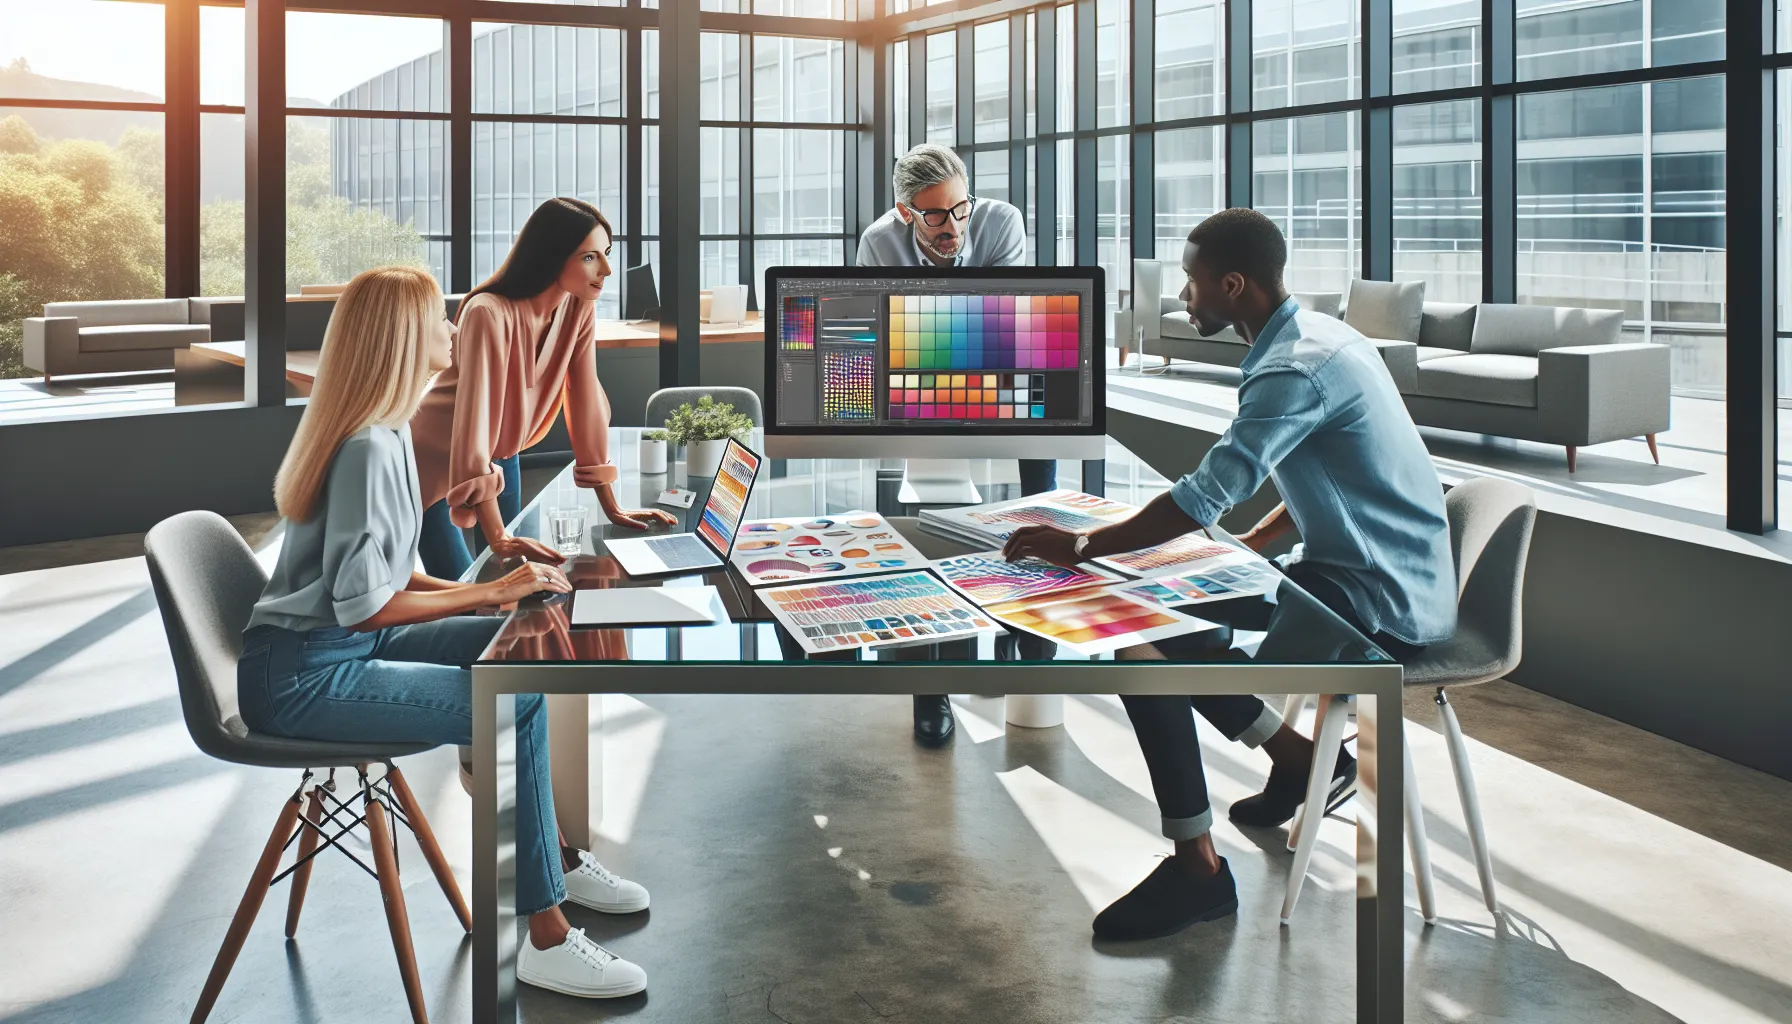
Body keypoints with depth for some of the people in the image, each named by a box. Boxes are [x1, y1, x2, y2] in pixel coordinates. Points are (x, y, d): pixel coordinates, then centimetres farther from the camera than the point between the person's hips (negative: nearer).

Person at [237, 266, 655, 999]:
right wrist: (490, 593, -18)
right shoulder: (369, 447, -21)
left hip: (339, 646, 10)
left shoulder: (385, 428, 9)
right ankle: (547, 941, -13)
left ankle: (553, 855, 17)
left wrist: (477, 587, 3)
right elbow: (363, 605, -23)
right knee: (514, 708, -19)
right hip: (302, 677, -10)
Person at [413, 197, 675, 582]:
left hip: (500, 456, 6)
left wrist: (612, 509, -8)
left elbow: (586, 402, -8)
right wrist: (497, 537, -42)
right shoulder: (490, 314, -33)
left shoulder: (578, 309, -12)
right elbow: (475, 419, -37)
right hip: (436, 460, -6)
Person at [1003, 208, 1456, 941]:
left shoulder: (1297, 368, -21)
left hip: (1377, 605, -10)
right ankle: (1300, 759, 22)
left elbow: (1204, 497, -27)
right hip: (1389, 583, 10)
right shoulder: (1318, 336, 10)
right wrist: (1251, 543, 13)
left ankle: (1197, 867, -8)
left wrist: (1080, 546, -18)